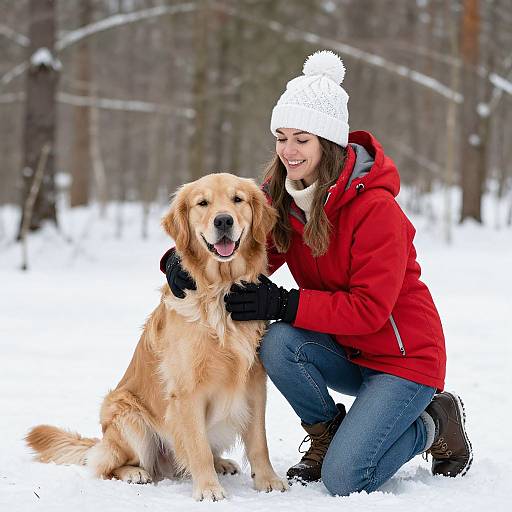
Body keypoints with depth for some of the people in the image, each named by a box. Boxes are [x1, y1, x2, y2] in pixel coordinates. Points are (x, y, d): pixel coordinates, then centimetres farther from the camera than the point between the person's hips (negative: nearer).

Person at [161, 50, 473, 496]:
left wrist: (285, 304, -31)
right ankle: (326, 435, 1)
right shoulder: (282, 192, -3)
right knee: (277, 343, -26)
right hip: (341, 351, 6)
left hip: (403, 356, -6)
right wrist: (185, 255, -22)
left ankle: (434, 424, 10)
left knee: (344, 480, -18)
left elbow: (369, 308, -25)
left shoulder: (375, 206, -24)